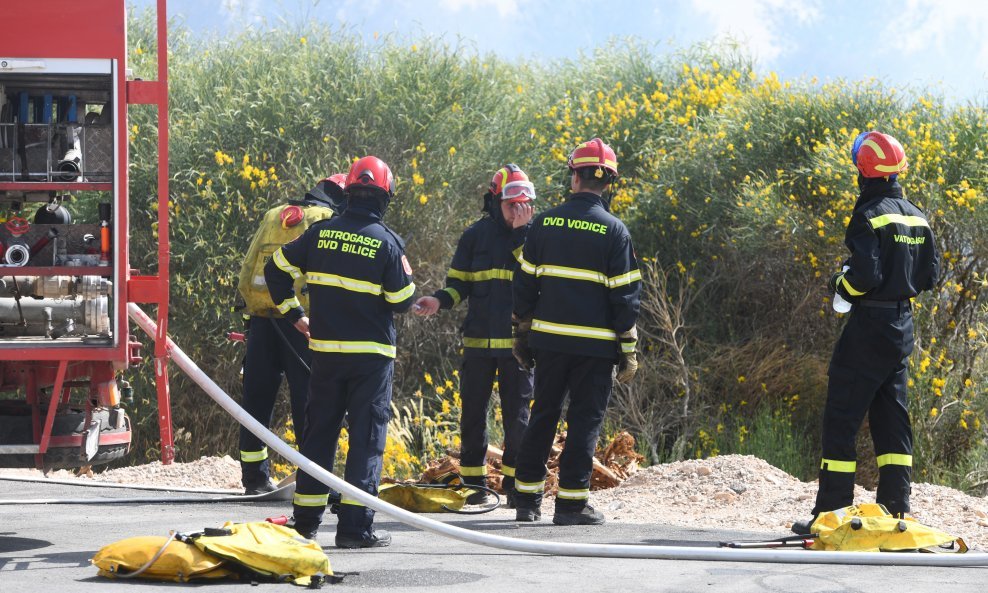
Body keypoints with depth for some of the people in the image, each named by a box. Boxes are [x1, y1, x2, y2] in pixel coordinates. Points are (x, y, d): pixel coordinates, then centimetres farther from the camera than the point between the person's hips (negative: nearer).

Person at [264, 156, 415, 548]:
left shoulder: (321, 233, 2)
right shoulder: (386, 241, -10)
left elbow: (277, 269, 9)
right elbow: (402, 301, -8)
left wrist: (294, 314, 17)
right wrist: (404, 274, 13)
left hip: (325, 351, 4)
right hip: (371, 354, -4)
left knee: (319, 432, 13)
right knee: (366, 438, 0)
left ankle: (306, 520, 17)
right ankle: (355, 527, -5)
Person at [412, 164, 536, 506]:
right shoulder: (476, 235, 5)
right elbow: (460, 283, 11)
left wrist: (522, 232, -17)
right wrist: (440, 301, -8)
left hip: (518, 341, -1)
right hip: (479, 339, 2)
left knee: (517, 414, 2)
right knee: (473, 413, 5)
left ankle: (514, 482, 12)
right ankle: (473, 483, 14)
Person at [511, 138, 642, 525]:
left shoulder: (545, 223, 2)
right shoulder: (613, 231, -6)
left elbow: (525, 283, 6)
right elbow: (625, 294, -6)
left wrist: (522, 334, 15)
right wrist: (628, 349, 0)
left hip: (549, 338, 3)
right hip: (595, 344, -3)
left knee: (543, 416, 13)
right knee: (585, 420, 3)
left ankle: (527, 498, 13)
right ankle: (571, 502, 1)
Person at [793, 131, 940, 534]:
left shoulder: (870, 215, -15)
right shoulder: (916, 217, 10)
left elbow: (865, 273, -22)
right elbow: (930, 274, 12)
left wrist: (841, 284, -3)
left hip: (869, 328, -8)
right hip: (903, 327, 8)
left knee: (841, 421, -3)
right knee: (891, 419, 13)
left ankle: (831, 513, -4)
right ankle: (896, 508, 11)